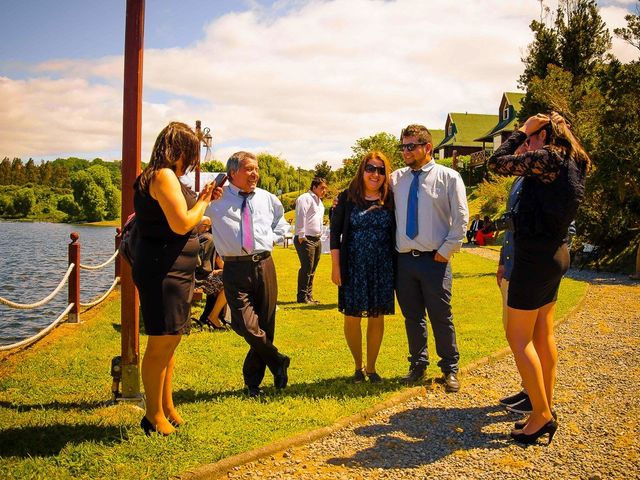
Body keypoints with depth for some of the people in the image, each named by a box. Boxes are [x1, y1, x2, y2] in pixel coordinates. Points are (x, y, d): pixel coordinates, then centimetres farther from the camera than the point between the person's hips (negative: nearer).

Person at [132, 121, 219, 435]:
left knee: (170, 340, 16)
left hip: (175, 271, 11)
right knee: (161, 343, -3)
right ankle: (154, 416, 8)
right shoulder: (164, 176, -14)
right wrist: (203, 203, -5)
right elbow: (181, 224, -21)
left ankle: (167, 408, 28)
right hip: (163, 271, -11)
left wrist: (202, 199, 13)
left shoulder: (166, 177, 17)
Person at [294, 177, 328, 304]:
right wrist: (301, 236, -18)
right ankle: (302, 297, -4)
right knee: (306, 268, -10)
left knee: (312, 270, 13)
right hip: (306, 240, -10)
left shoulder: (319, 201, 22)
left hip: (316, 240, 10)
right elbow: (300, 217, -16)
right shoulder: (305, 198, -9)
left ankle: (308, 296, 21)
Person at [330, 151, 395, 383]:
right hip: (353, 267, -1)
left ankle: (371, 367, 24)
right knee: (352, 317, 5)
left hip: (382, 268, 2)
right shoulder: (347, 198, -1)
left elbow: (397, 234, 6)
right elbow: (335, 232, -1)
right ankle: (358, 366, 24)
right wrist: (336, 266, -6)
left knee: (377, 318, 8)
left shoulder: (390, 200, 3)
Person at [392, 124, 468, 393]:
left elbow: (461, 218, -3)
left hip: (434, 260, -3)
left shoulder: (448, 177, -1)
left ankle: (450, 369, 20)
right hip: (404, 260, 3)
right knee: (412, 317, 12)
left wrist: (446, 251, -8)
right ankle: (418, 365, 28)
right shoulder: (396, 179, 9)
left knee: (441, 317, 4)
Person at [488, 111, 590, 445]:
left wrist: (523, 130, -2)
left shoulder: (548, 158, -17)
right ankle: (545, 409, 25)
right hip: (555, 254, 10)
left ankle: (541, 416, 4)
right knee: (542, 335, 16)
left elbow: (497, 162, -12)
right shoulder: (572, 164, 10)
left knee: (518, 339, -1)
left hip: (535, 256, -10)